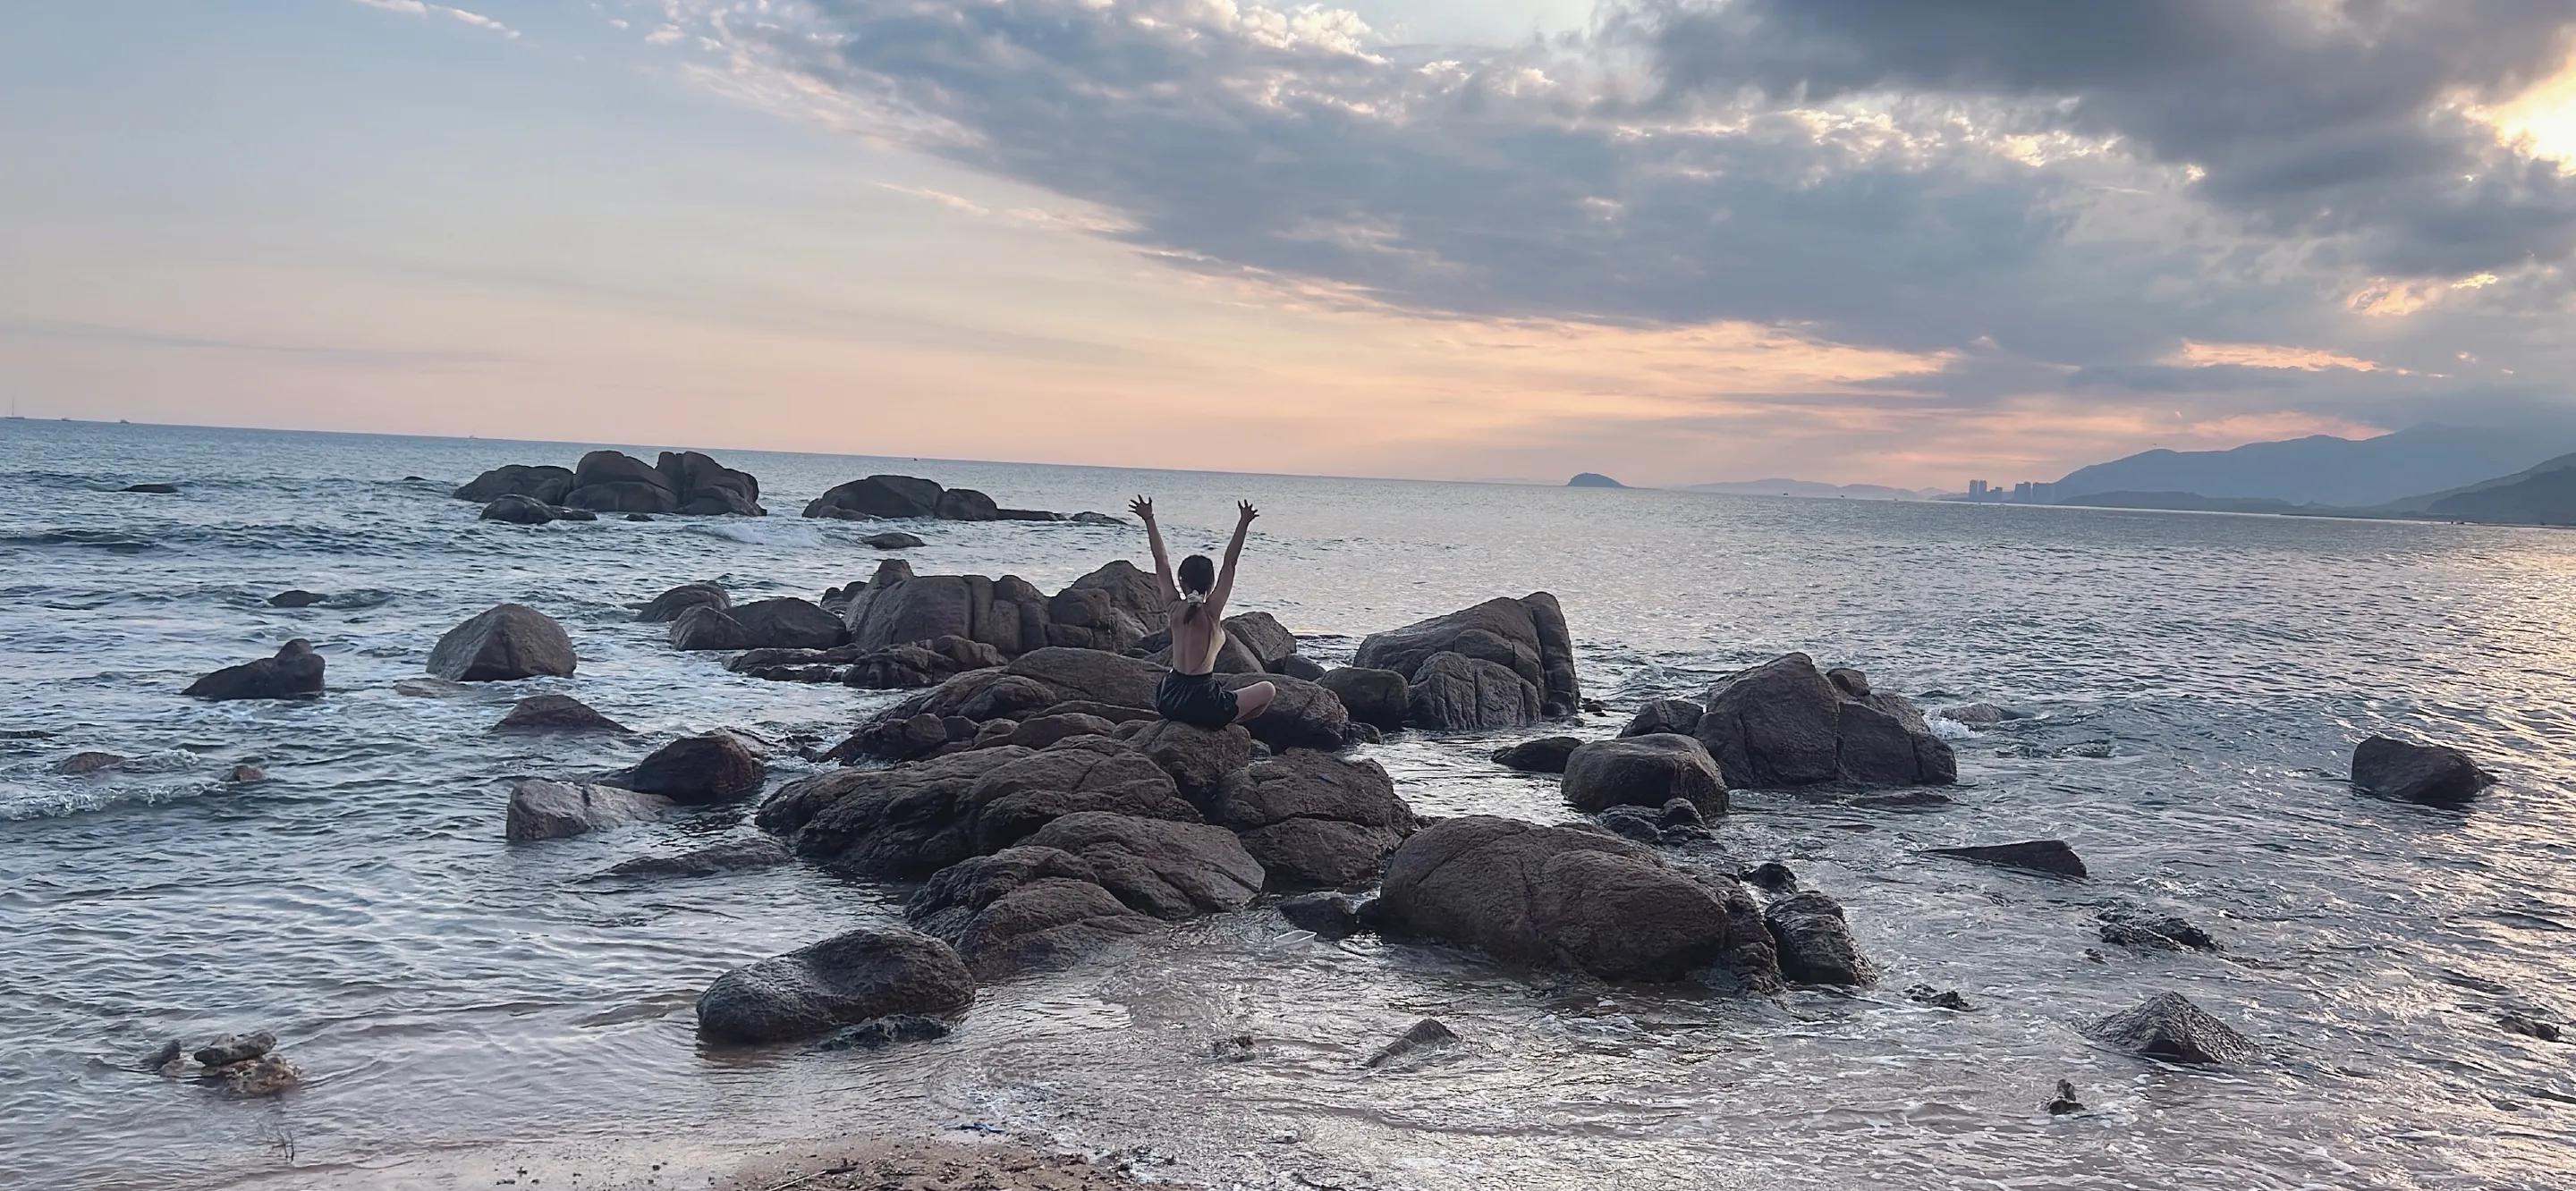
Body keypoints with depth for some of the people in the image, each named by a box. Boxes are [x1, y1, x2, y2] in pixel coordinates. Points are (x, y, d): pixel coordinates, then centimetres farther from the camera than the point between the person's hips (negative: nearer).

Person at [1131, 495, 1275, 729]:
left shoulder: (1174, 608, -2)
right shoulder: (1211, 612, -12)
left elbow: (1161, 561, 4)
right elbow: (1230, 563, -13)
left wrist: (1149, 520, 8)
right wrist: (1243, 524, -13)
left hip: (1168, 702, 5)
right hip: (1205, 708, -5)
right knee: (1268, 690, 14)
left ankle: (1180, 719, 26)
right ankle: (1230, 723, 11)